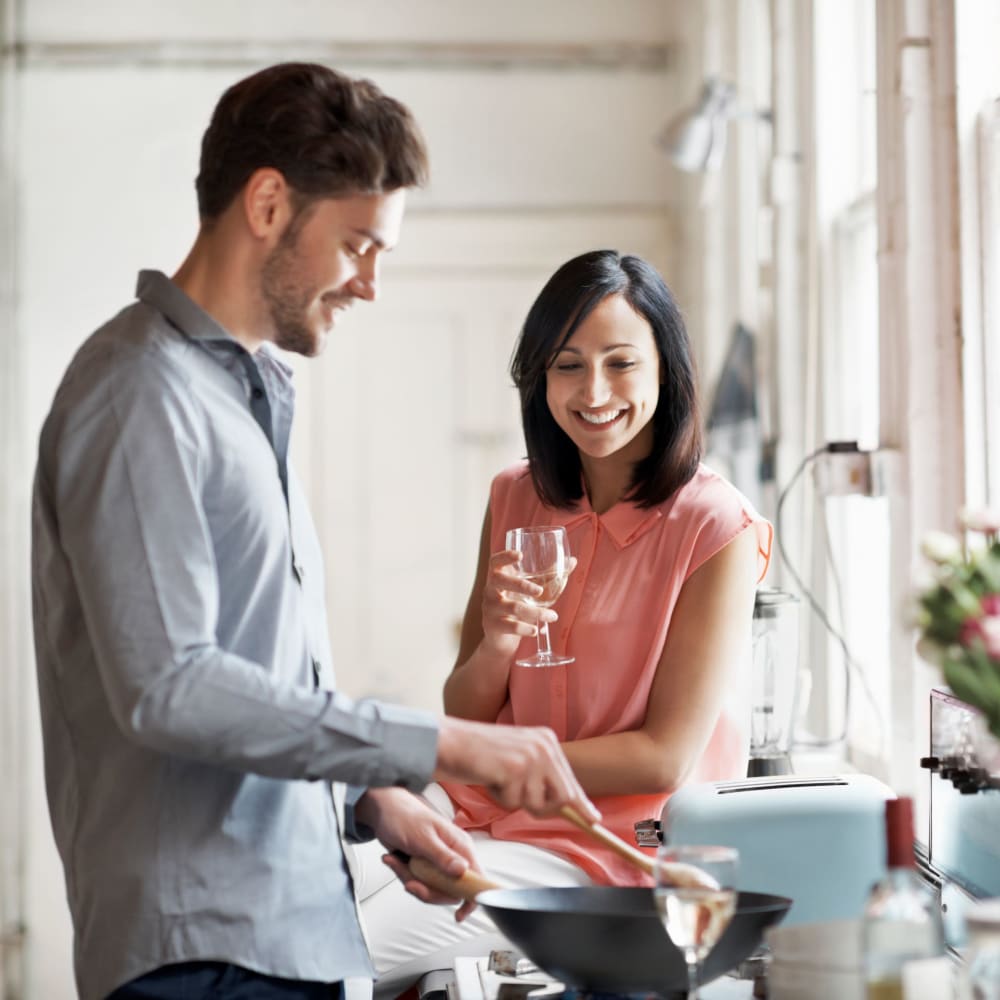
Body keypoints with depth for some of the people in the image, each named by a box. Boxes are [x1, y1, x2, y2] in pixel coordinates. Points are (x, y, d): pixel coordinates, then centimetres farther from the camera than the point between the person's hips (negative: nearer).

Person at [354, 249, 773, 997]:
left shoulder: (717, 528, -10)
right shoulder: (516, 500, 7)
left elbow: (664, 759, -12)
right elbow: (463, 715, 8)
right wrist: (495, 646, -14)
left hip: (611, 844, -5)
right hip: (479, 811, 5)